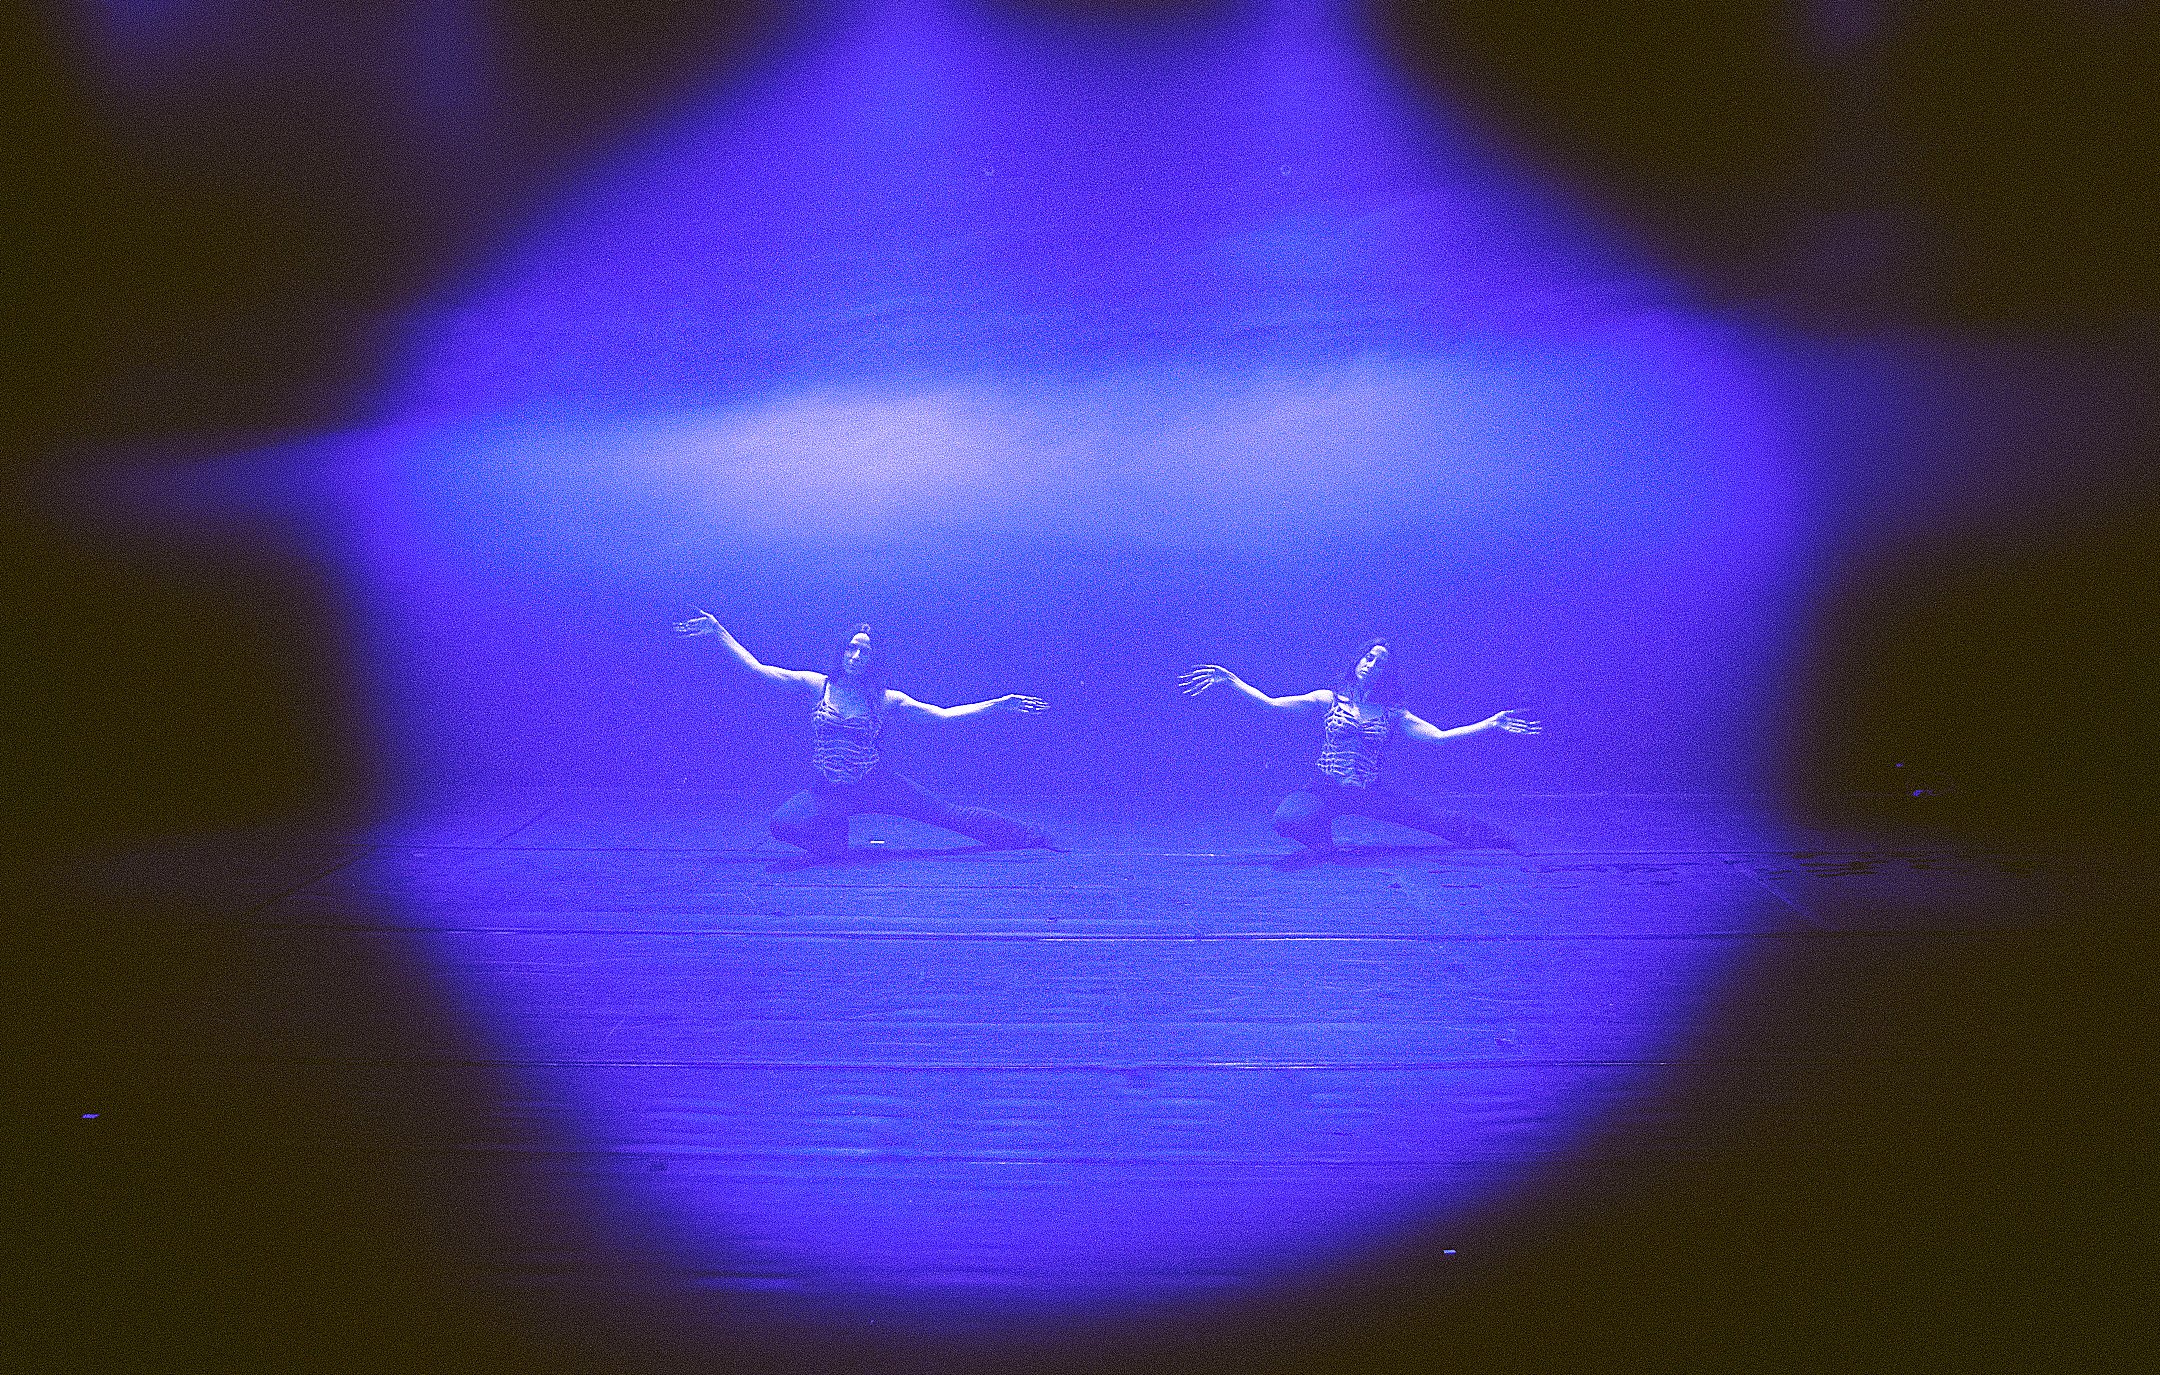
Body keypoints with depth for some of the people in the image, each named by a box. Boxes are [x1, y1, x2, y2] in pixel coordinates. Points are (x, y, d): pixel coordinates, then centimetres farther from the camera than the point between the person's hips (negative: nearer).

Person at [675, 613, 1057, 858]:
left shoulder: (885, 699, 0)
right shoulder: (817, 685, 0)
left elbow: (944, 714, 0)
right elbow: (757, 668, -1)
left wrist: (999, 704, -5)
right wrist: (717, 631, -4)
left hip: (876, 784, 0)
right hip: (828, 791, 0)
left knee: (949, 814, -3)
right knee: (784, 823, -29)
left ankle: (1028, 838, 11)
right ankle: (834, 836, 2)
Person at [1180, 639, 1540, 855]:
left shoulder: (1392, 715, 9)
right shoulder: (1329, 700, 5)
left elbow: (1439, 736, 4)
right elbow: (1271, 704, -3)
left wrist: (1493, 723, -2)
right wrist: (1228, 678, -11)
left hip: (1368, 794, 2)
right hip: (1325, 789, -2)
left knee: (1443, 820, -6)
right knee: (1287, 818, -36)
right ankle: (1322, 843, -5)